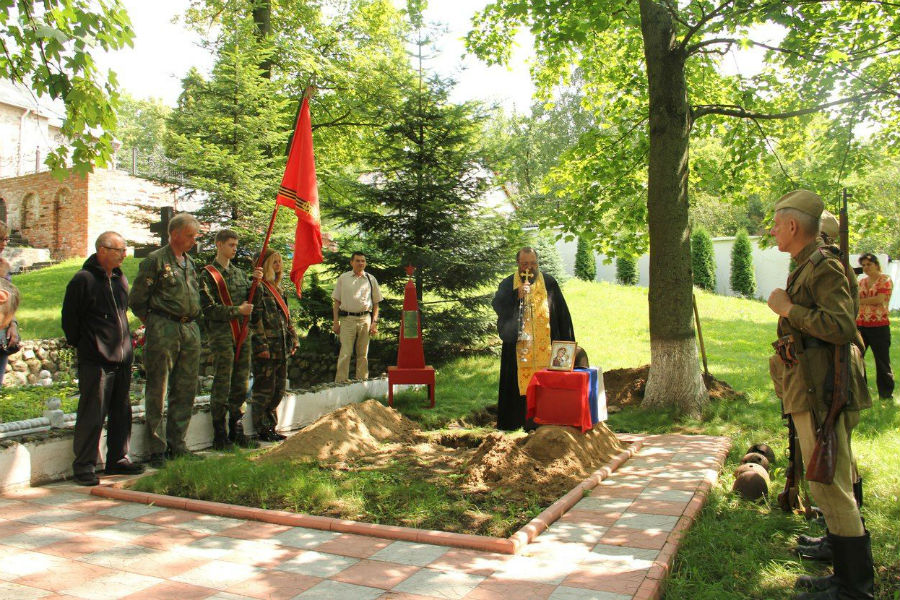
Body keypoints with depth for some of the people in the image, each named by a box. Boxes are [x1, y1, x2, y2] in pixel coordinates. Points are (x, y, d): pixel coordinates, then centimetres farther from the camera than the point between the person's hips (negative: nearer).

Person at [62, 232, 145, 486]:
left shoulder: (120, 279, 13)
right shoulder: (83, 279, -9)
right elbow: (69, 318, -5)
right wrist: (80, 345, -1)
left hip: (122, 357, 7)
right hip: (95, 360, -7)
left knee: (122, 412, 12)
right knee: (92, 414, -2)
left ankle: (118, 459, 23)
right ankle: (83, 466, 9)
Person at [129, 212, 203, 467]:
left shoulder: (189, 263, 17)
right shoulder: (155, 260, -5)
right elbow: (137, 299, -5)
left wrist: (191, 319, 17)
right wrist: (152, 322, 2)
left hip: (190, 329, 7)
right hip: (163, 330, -7)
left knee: (185, 390, 9)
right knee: (157, 391, 0)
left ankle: (177, 445, 19)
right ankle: (157, 450, 7)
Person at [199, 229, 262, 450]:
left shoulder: (239, 273, 17)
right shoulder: (207, 275, -2)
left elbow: (250, 301, 16)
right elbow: (209, 309, -10)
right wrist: (237, 310, -13)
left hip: (242, 335, 6)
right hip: (221, 336, -6)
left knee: (241, 386, 10)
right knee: (222, 386, -3)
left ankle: (236, 431, 20)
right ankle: (220, 435, 6)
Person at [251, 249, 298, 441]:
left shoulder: (278, 289, 18)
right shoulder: (258, 287, -9)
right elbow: (256, 319, -16)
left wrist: (293, 340, 15)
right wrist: (261, 345, -20)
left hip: (281, 348, 9)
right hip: (267, 349, -9)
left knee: (278, 390, 12)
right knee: (264, 389, -1)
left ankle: (270, 426, 22)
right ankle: (262, 429, 8)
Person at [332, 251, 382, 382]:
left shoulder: (371, 279, 10)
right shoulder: (343, 278, 8)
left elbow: (376, 303, 12)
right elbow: (336, 302, 9)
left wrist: (374, 322, 3)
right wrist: (336, 322, 2)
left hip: (365, 319, 2)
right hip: (347, 318, -1)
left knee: (363, 354, 8)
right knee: (345, 353, -6)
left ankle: (362, 381, 16)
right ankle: (341, 381, -1)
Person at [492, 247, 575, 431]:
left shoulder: (549, 283, 7)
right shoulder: (507, 284, 7)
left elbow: (562, 313, 8)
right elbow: (497, 306, -8)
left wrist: (566, 343, 4)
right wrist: (517, 296, -22)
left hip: (546, 348, 0)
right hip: (518, 349, 0)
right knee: (519, 386, -2)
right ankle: (518, 422, 5)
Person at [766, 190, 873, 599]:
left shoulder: (823, 266, -15)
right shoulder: (809, 267, 16)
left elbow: (841, 328, -26)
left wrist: (787, 308, -18)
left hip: (821, 392, -11)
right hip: (813, 392, 11)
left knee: (829, 486, -5)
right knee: (835, 485, 16)